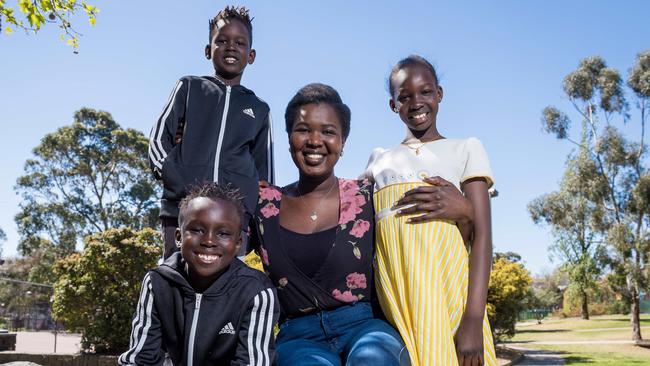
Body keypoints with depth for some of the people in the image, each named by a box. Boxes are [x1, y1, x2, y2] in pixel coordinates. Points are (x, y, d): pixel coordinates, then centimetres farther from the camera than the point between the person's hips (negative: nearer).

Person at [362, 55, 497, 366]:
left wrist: (473, 318, -11)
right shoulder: (379, 159, 21)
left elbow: (481, 234, -1)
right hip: (391, 294, 3)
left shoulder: (465, 149, 10)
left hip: (446, 289, -2)